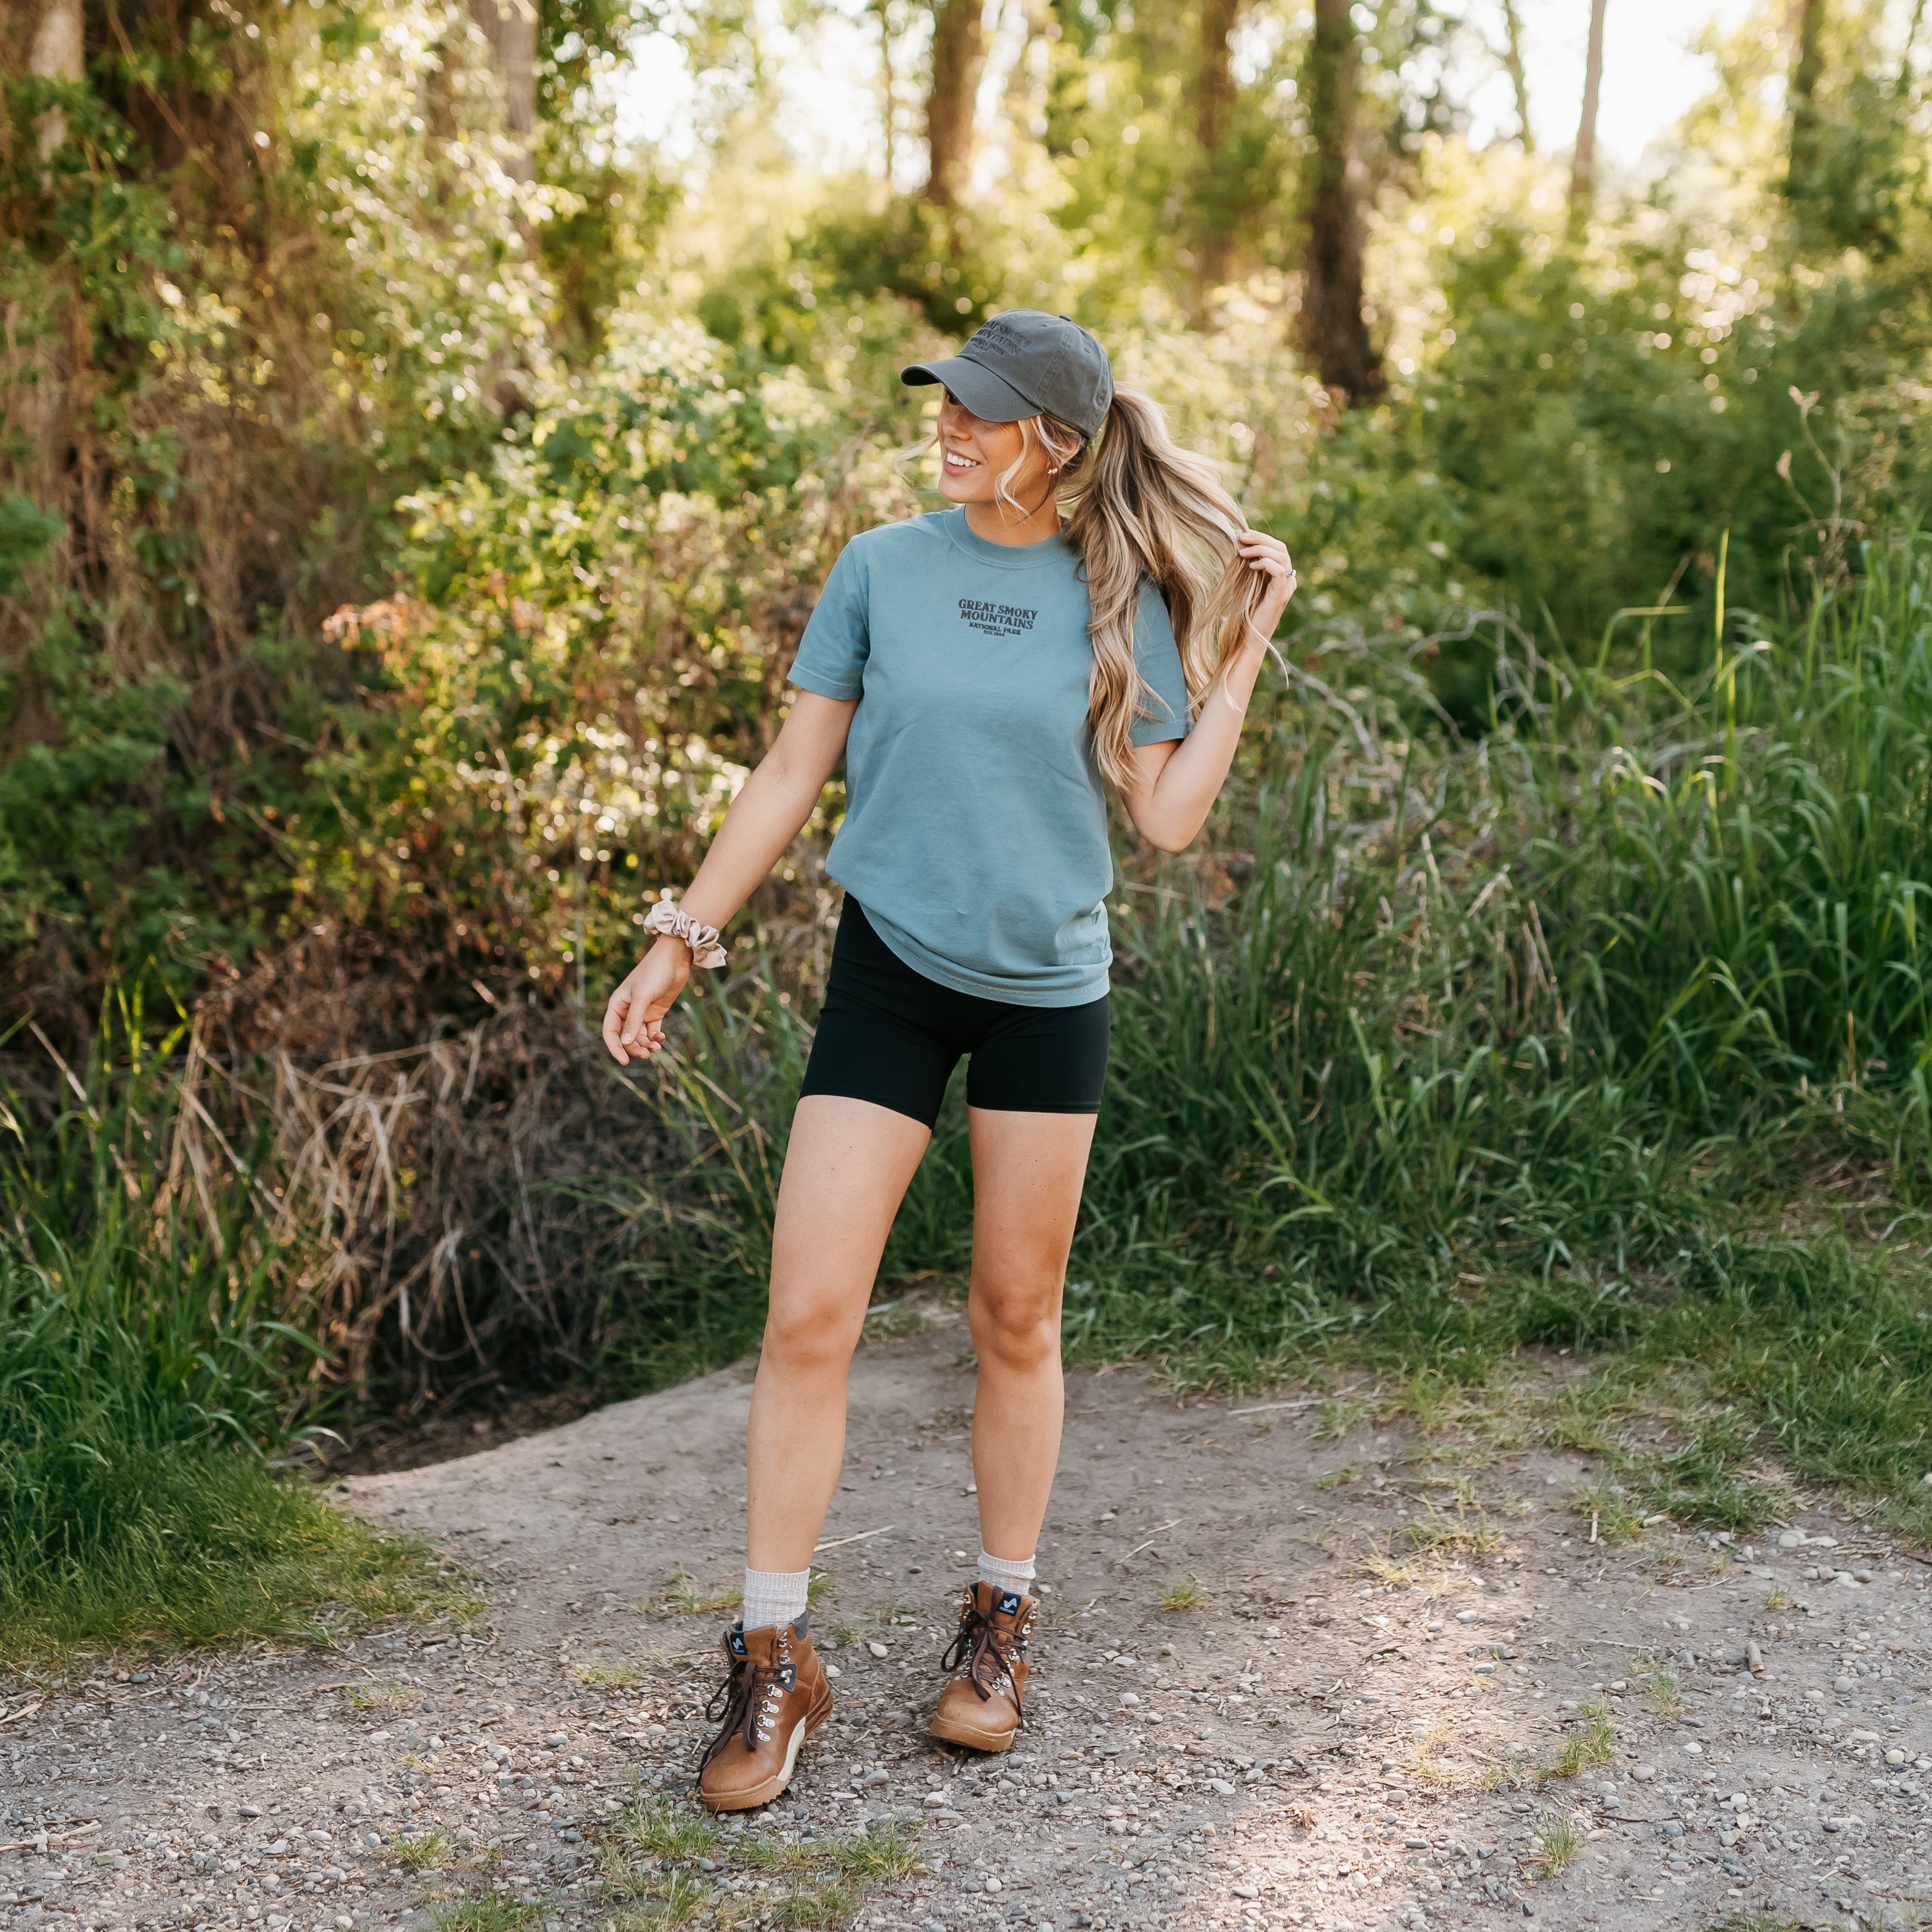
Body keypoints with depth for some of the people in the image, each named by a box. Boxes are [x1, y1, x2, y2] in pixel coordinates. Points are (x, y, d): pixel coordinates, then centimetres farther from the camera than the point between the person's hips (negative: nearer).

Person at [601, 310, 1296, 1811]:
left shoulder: (1121, 604, 1)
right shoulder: (883, 570, 1)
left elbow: (1169, 818, -3)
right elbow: (792, 773, 6)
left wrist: (1246, 647, -4)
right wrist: (682, 939, 4)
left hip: (1049, 989, 0)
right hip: (889, 969, 0)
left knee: (1017, 1320, 9)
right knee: (809, 1315, -6)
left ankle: (1001, 1626, 27)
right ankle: (774, 1662, 6)